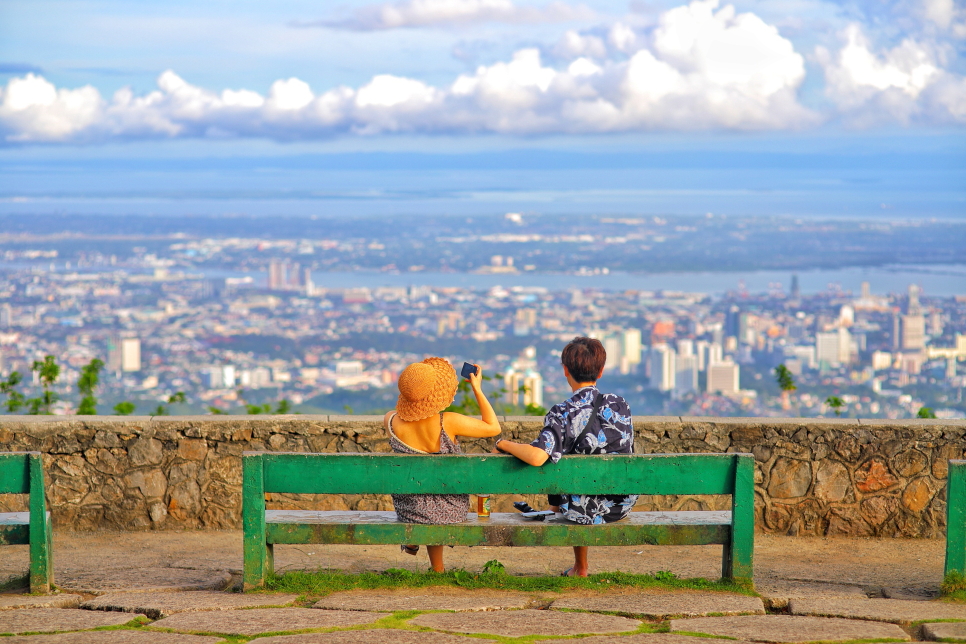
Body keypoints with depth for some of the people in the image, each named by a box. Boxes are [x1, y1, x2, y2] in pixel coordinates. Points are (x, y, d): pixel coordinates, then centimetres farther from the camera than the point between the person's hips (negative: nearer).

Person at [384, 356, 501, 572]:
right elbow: (493, 427, -13)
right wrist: (477, 389, -8)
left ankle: (411, 540, 51)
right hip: (452, 513, -1)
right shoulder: (448, 423, -29)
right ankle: (437, 569, 54)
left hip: (409, 512, 1)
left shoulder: (393, 423, -21)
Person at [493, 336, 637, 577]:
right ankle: (579, 566, 51)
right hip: (623, 505, 4)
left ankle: (580, 568, 49)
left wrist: (504, 444, -15)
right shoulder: (620, 405, -6)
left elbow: (537, 457, -35)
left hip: (585, 509, -4)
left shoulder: (563, 413, -20)